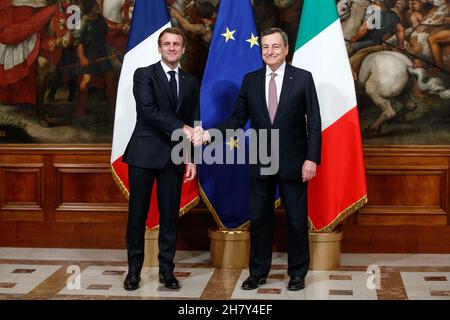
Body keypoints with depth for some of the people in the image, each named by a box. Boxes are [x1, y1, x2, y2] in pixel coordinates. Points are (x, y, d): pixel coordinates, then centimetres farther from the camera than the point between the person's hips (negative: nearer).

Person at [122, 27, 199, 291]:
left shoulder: (190, 82, 12)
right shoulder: (144, 75, -1)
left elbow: (194, 123, 10)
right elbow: (149, 111, -15)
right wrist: (180, 128, -21)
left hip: (174, 157, 3)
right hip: (145, 154, -3)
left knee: (170, 215, 6)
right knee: (138, 213, 2)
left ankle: (167, 269, 15)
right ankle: (134, 269, 13)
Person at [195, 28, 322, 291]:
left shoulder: (303, 78, -3)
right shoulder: (250, 80, 5)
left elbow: (314, 122, -5)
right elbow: (238, 119, 3)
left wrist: (312, 158, -12)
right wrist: (209, 134, -12)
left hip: (292, 163, -2)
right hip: (260, 163, 3)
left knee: (297, 220, 7)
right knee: (259, 219, 10)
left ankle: (298, 273, 21)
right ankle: (258, 272, 23)